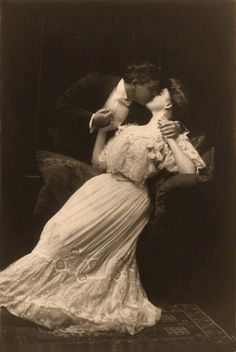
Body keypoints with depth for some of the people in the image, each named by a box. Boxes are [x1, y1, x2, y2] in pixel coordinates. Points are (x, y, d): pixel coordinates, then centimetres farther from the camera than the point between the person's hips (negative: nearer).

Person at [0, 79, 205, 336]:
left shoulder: (173, 136, 4)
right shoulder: (128, 129, 21)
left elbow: (190, 171, -11)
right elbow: (99, 163, 22)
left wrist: (170, 140, -13)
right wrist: (102, 130, 15)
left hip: (128, 196, -6)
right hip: (103, 186, 6)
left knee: (72, 230, -15)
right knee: (62, 226, -12)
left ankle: (25, 287, 2)